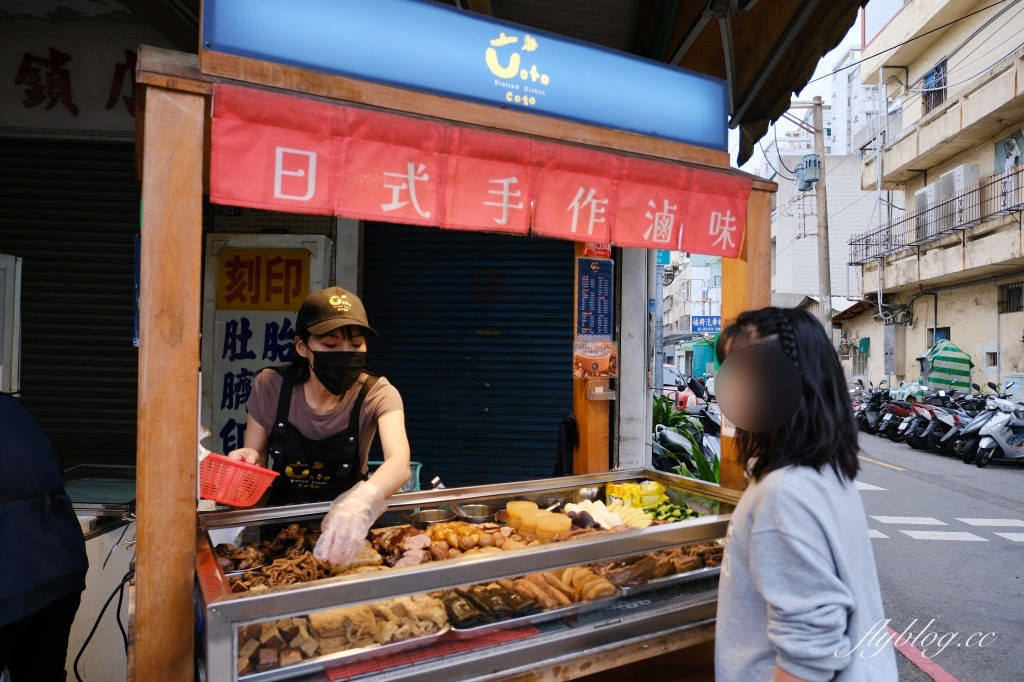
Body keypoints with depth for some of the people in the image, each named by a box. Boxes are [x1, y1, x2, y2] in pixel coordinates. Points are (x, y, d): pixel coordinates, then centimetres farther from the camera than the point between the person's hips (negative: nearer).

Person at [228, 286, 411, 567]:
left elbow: (400, 463, -34)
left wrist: (361, 502, -54)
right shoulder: (271, 386, -12)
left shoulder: (377, 394, -17)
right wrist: (247, 461, -25)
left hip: (346, 523, -4)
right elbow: (256, 464, -1)